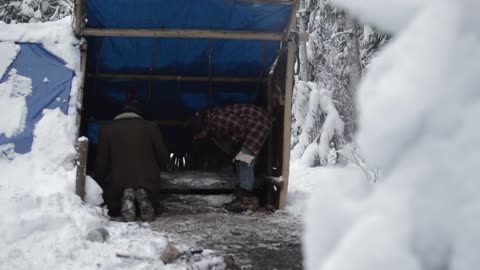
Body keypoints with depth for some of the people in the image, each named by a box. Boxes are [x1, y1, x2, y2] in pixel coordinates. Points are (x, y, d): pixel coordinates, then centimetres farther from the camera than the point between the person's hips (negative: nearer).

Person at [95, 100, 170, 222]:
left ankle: (125, 198, -10)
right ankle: (143, 196, -9)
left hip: (117, 183, -1)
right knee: (147, 211, 29)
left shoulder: (107, 129, 4)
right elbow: (163, 157, 5)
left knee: (112, 209, 28)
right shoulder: (151, 127, 3)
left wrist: (99, 183, 17)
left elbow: (101, 162, 2)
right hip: (148, 182, 1)